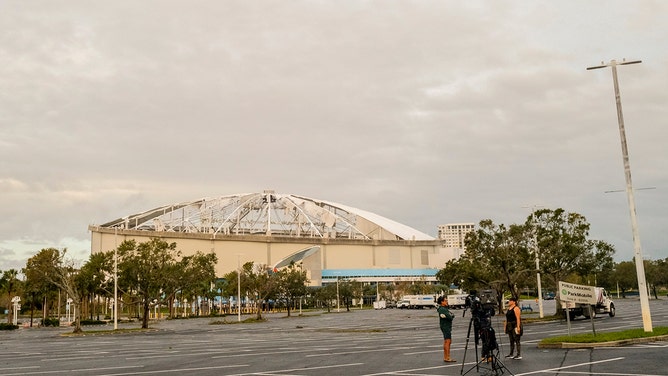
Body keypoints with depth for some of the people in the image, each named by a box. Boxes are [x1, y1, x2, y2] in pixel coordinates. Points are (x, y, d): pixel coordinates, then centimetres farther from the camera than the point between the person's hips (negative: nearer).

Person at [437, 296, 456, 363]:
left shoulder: (445, 308, 17)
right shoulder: (442, 309, -14)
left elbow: (452, 316, 15)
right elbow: (449, 317, -19)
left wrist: (450, 316, -4)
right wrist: (451, 316, 0)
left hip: (448, 327, 10)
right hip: (445, 326, -10)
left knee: (448, 342, 11)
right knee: (447, 341, -11)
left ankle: (446, 357, 15)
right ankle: (447, 358, -10)